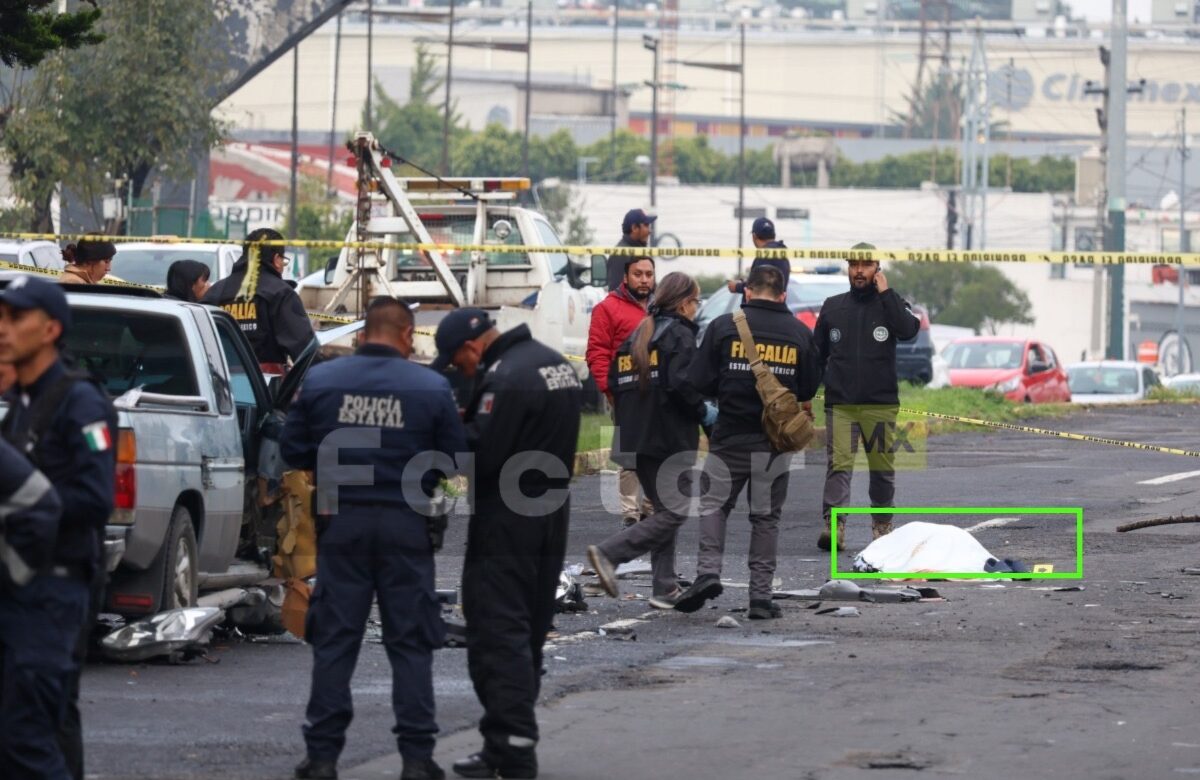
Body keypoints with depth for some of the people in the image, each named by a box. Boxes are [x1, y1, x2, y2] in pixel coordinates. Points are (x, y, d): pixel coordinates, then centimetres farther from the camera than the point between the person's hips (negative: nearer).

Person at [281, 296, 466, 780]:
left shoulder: (320, 380, -3)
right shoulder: (431, 388, -6)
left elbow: (292, 449, 2)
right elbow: (456, 459, -3)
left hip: (341, 522, 1)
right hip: (405, 523, -1)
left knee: (334, 640, 7)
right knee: (410, 641, 6)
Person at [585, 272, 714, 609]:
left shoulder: (636, 336, 15)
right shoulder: (679, 335, -8)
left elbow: (615, 382, 12)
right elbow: (681, 384, -20)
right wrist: (702, 412, -6)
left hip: (637, 439, 8)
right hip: (672, 439, -8)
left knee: (663, 510, 15)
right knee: (674, 512, -5)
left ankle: (665, 589, 10)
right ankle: (609, 552, -19)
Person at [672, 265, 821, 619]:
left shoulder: (724, 326, -5)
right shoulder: (800, 334, 1)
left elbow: (699, 382, -6)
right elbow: (809, 390, 7)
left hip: (730, 436, -2)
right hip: (777, 442, 2)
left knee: (714, 504, 12)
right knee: (766, 516, 10)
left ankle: (708, 570, -7)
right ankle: (761, 595, 8)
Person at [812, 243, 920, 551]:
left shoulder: (888, 304, 6)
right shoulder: (832, 307, 12)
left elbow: (909, 329, -15)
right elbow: (817, 354, 15)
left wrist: (885, 292, -13)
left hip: (881, 404, 0)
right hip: (840, 403, 0)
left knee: (882, 467, 6)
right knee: (839, 465, -13)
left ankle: (882, 524, 20)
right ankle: (833, 524, -21)